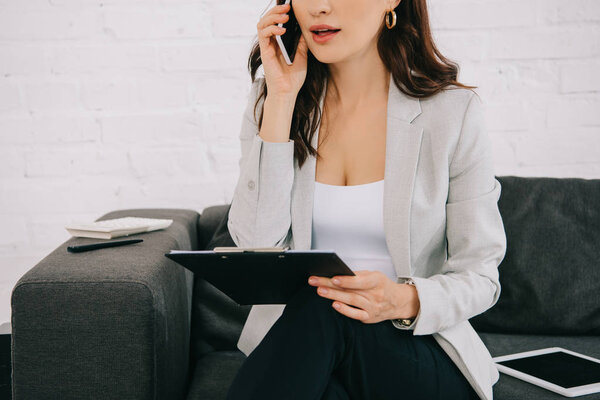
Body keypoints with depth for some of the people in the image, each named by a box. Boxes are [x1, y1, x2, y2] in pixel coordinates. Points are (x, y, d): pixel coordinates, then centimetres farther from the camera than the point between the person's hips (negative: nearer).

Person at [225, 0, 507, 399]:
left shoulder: (453, 111, -7)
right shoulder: (271, 99, 2)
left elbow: (480, 276, -3)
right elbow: (256, 245, -12)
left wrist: (405, 301, -25)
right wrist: (282, 99, -15)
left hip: (421, 357, -2)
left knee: (320, 311, -31)